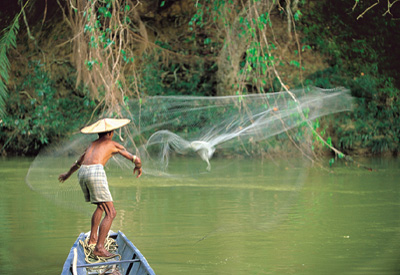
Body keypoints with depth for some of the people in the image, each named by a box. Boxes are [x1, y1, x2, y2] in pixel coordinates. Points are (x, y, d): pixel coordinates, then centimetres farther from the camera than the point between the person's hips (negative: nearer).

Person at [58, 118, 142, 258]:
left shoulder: (92, 145, 31)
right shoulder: (113, 144, 16)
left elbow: (78, 162, 46)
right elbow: (136, 159, 15)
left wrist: (68, 174, 65)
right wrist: (138, 167, 38)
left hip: (82, 173, 7)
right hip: (96, 172, -7)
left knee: (101, 206, 29)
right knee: (110, 213, -6)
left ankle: (93, 238, 31)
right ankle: (99, 247, -17)